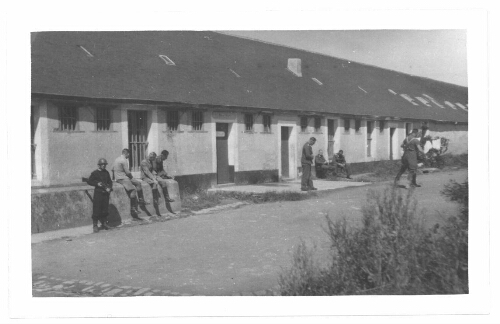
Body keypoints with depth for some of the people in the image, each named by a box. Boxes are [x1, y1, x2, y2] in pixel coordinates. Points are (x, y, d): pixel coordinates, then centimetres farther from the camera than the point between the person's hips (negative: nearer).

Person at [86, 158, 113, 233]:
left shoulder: (106, 173, 11)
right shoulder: (95, 173, -3)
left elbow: (110, 181, 16)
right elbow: (89, 181, -2)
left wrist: (109, 188, -2)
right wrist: (97, 184, -15)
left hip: (105, 193, 5)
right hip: (98, 193, -5)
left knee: (105, 209, 9)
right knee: (96, 210, -5)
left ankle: (104, 223, 20)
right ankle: (95, 225, 2)